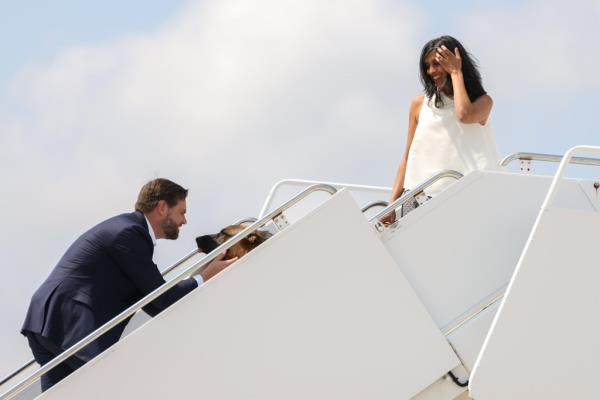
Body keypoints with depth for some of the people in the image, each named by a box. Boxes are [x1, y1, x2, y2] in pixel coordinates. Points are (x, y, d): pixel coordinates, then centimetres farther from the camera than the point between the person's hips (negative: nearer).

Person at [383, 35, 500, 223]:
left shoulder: (482, 101, 7)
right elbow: (407, 158, 14)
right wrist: (392, 204, 6)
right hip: (420, 196, 2)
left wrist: (455, 72, -4)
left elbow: (465, 115, -17)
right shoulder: (420, 104, 13)